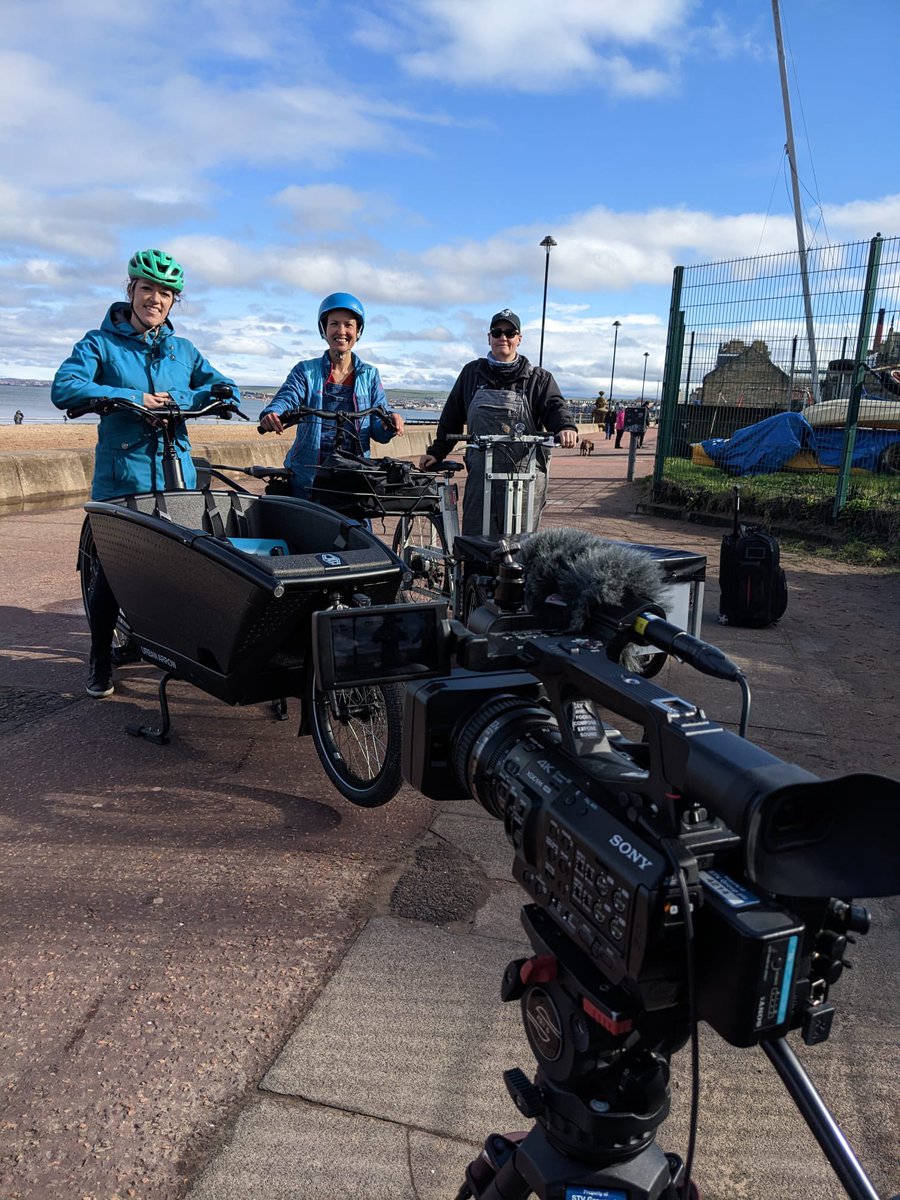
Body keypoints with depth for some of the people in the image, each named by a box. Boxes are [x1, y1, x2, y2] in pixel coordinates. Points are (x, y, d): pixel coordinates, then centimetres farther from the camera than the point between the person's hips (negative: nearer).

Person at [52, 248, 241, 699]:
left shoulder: (183, 350, 14)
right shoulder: (101, 343, 2)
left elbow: (227, 390, 7)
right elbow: (64, 389, -12)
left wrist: (178, 400, -9)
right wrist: (134, 398, -18)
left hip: (175, 476, 3)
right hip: (120, 477, -3)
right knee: (110, 569, 2)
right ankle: (100, 661, 20)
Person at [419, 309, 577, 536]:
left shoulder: (538, 378, 9)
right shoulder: (472, 373, 14)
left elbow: (554, 406, -5)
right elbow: (452, 417, 16)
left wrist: (566, 427, -27)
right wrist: (436, 452, 13)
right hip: (481, 472, 1)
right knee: (474, 536, -1)